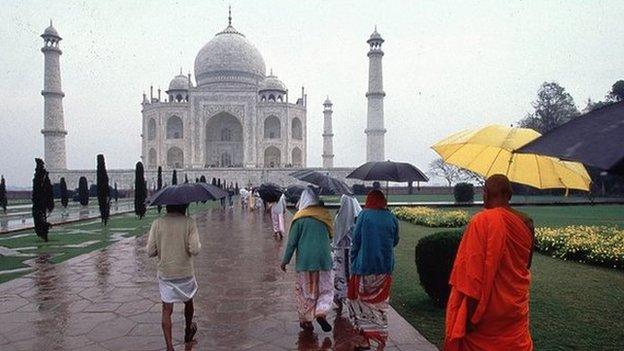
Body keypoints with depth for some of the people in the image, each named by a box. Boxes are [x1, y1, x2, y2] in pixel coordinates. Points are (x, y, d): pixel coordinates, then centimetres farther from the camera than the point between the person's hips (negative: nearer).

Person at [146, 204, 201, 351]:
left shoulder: (157, 223, -6)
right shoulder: (189, 222, -13)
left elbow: (150, 252, -5)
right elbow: (194, 250, -19)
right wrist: (198, 244, 2)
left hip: (165, 274, 1)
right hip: (185, 272, 0)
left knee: (167, 310, 6)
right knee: (188, 302, 24)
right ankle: (188, 331, 46)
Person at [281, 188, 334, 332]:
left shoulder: (299, 218, -6)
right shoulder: (325, 215, 4)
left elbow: (292, 242, -6)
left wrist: (285, 260, 3)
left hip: (305, 260, -1)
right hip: (324, 259, 2)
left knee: (305, 290, 11)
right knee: (326, 288, 11)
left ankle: (306, 320, 17)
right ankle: (321, 313, -10)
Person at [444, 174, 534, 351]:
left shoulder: (482, 221, -20)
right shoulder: (526, 223, -2)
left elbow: (475, 272, -22)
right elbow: (526, 265, 9)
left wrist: (470, 316, -16)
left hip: (488, 310, -6)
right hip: (517, 308, 6)